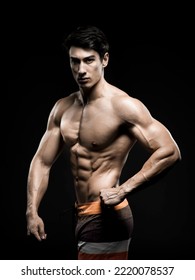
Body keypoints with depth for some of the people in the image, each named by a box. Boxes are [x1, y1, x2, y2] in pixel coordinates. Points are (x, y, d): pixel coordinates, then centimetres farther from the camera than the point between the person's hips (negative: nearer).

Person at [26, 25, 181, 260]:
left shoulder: (123, 106, -16)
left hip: (105, 217, -8)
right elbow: (42, 162, 8)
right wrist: (32, 211, -3)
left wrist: (123, 190, -23)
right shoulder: (63, 108, 6)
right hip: (82, 214, 8)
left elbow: (170, 152, -21)